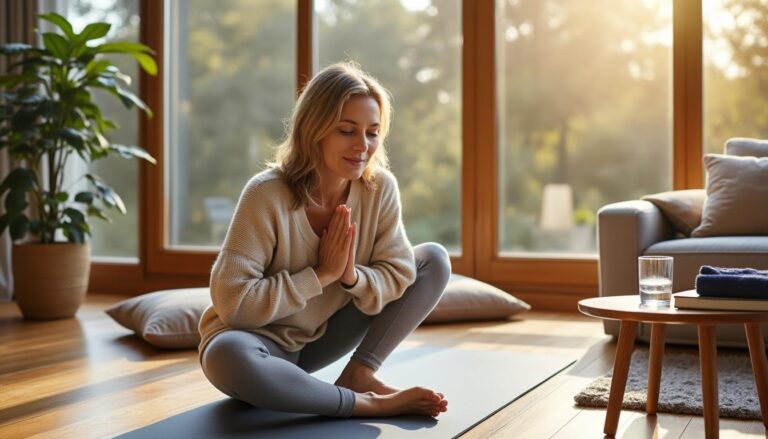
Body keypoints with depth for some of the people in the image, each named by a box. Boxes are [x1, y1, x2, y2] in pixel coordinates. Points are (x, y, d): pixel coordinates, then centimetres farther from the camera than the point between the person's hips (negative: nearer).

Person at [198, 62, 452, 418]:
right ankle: (368, 403, -26)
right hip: (261, 343, -4)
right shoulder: (267, 195, -25)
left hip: (320, 337, 5)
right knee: (227, 356, -41)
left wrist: (352, 276, -28)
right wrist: (321, 275, -26)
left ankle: (359, 374, -11)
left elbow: (400, 274, -8)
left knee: (434, 260, -4)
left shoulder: (380, 188, -12)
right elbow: (233, 303, -28)